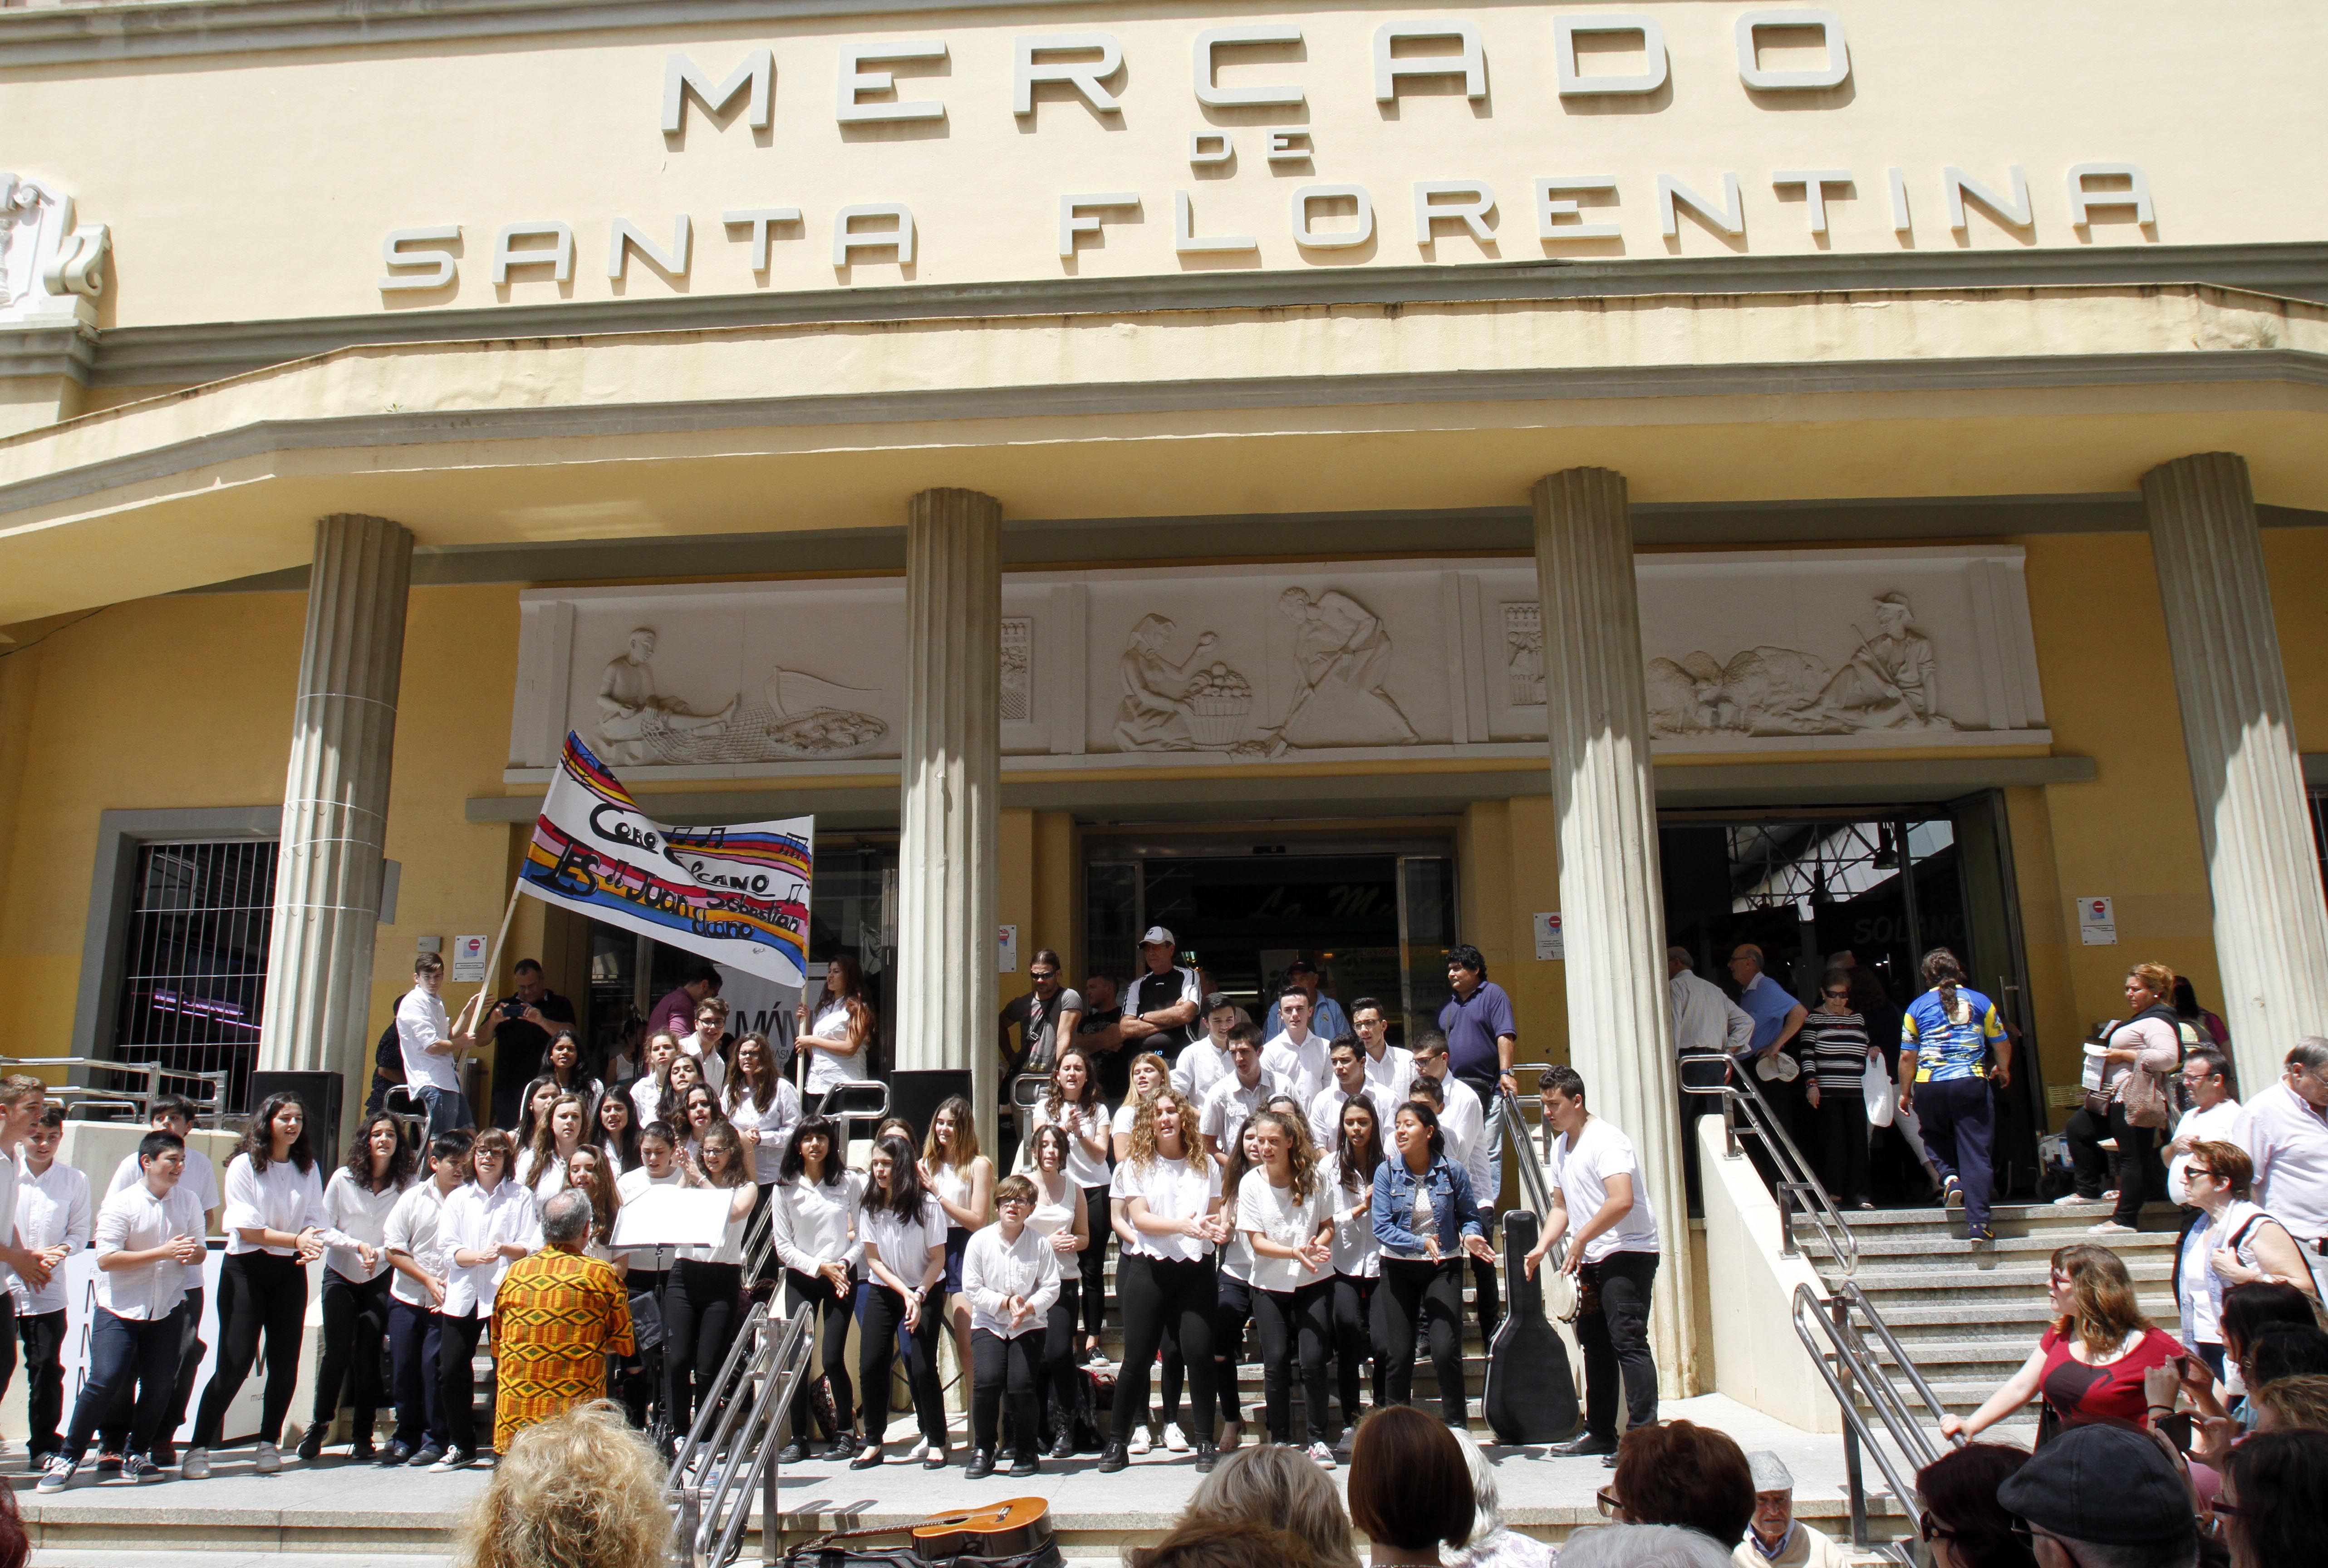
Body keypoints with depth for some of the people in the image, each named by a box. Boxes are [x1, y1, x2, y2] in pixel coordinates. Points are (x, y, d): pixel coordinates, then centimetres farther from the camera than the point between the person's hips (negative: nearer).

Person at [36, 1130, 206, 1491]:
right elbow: (106, 1259, -16)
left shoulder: (187, 1203, 6)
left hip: (165, 1311, 4)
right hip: (119, 1311, -4)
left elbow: (199, 1253, 8)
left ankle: (138, 1454, 22)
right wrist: (162, 1253, -21)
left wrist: (191, 1253, -16)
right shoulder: (121, 1205, -9)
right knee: (104, 1381, -13)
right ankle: (67, 1458, 3)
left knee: (159, 1386, 3)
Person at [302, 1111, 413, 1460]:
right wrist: (356, 1247, -15)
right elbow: (325, 1227, -1)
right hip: (340, 1276, 0)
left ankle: (363, 1437, 7)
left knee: (368, 1357, -1)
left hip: (380, 1280, 0)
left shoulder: (406, 1185, -6)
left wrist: (380, 1252, -20)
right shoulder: (343, 1179, -4)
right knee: (337, 1353, -4)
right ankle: (319, 1425, 16)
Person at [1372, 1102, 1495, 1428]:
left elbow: (1469, 1215, 5)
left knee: (1445, 1351, -13)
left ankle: (1456, 1427, 3)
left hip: (1444, 1268, -1)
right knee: (1399, 1355, 6)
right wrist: (1421, 1244, -26)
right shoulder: (1386, 1172, -7)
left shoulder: (1452, 1171, -6)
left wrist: (1470, 1236, -17)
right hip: (1399, 1269, 1)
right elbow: (1382, 1228, -13)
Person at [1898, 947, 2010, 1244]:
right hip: (1970, 1083, 0)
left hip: (1929, 1086, 1)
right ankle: (1977, 1224, -3)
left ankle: (1948, 1174, 0)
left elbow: (1907, 1057, 4)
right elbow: (2001, 1045, 15)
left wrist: (1905, 1093, 15)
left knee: (1935, 1134, 27)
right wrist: (2003, 1071, 35)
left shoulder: (1917, 1007, 6)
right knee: (1974, 1152, 1)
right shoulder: (1981, 1002, 7)